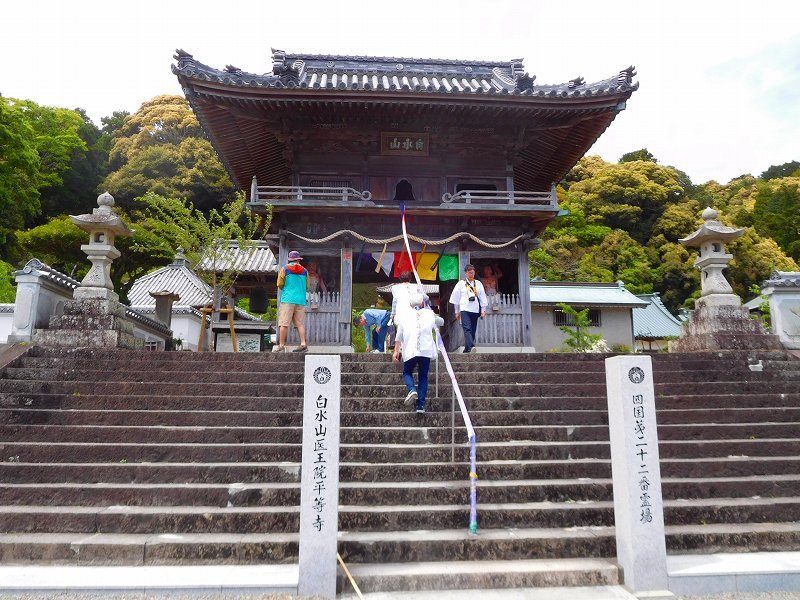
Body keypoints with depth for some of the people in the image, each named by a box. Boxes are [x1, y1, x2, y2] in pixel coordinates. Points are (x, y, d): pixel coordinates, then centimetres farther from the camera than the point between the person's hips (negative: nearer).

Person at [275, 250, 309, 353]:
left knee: (284, 323, -4)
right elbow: (307, 286, 14)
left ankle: (281, 345, -6)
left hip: (288, 299, -3)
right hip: (301, 300, 3)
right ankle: (303, 344, -2)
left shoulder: (284, 269, 3)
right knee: (300, 323, 5)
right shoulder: (304, 271, 11)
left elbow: (279, 284, 3)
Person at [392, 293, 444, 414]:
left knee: (407, 373, 17)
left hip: (410, 351, -1)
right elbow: (441, 322, 31)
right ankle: (421, 405, 1)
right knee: (423, 377, 9)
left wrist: (396, 351, 11)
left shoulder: (405, 315, 9)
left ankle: (412, 389, -13)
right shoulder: (429, 314, 12)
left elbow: (399, 335, 7)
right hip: (426, 351, 1)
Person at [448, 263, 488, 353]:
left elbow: (483, 298, 12)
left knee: (473, 330, 4)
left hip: (475, 310, 3)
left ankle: (467, 349, 13)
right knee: (467, 329, -18)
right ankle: (471, 346, -31)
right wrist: (457, 311, 9)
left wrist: (483, 310, 6)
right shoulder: (461, 284, 7)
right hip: (464, 309, -3)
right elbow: (456, 298, 10)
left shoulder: (478, 284, 12)